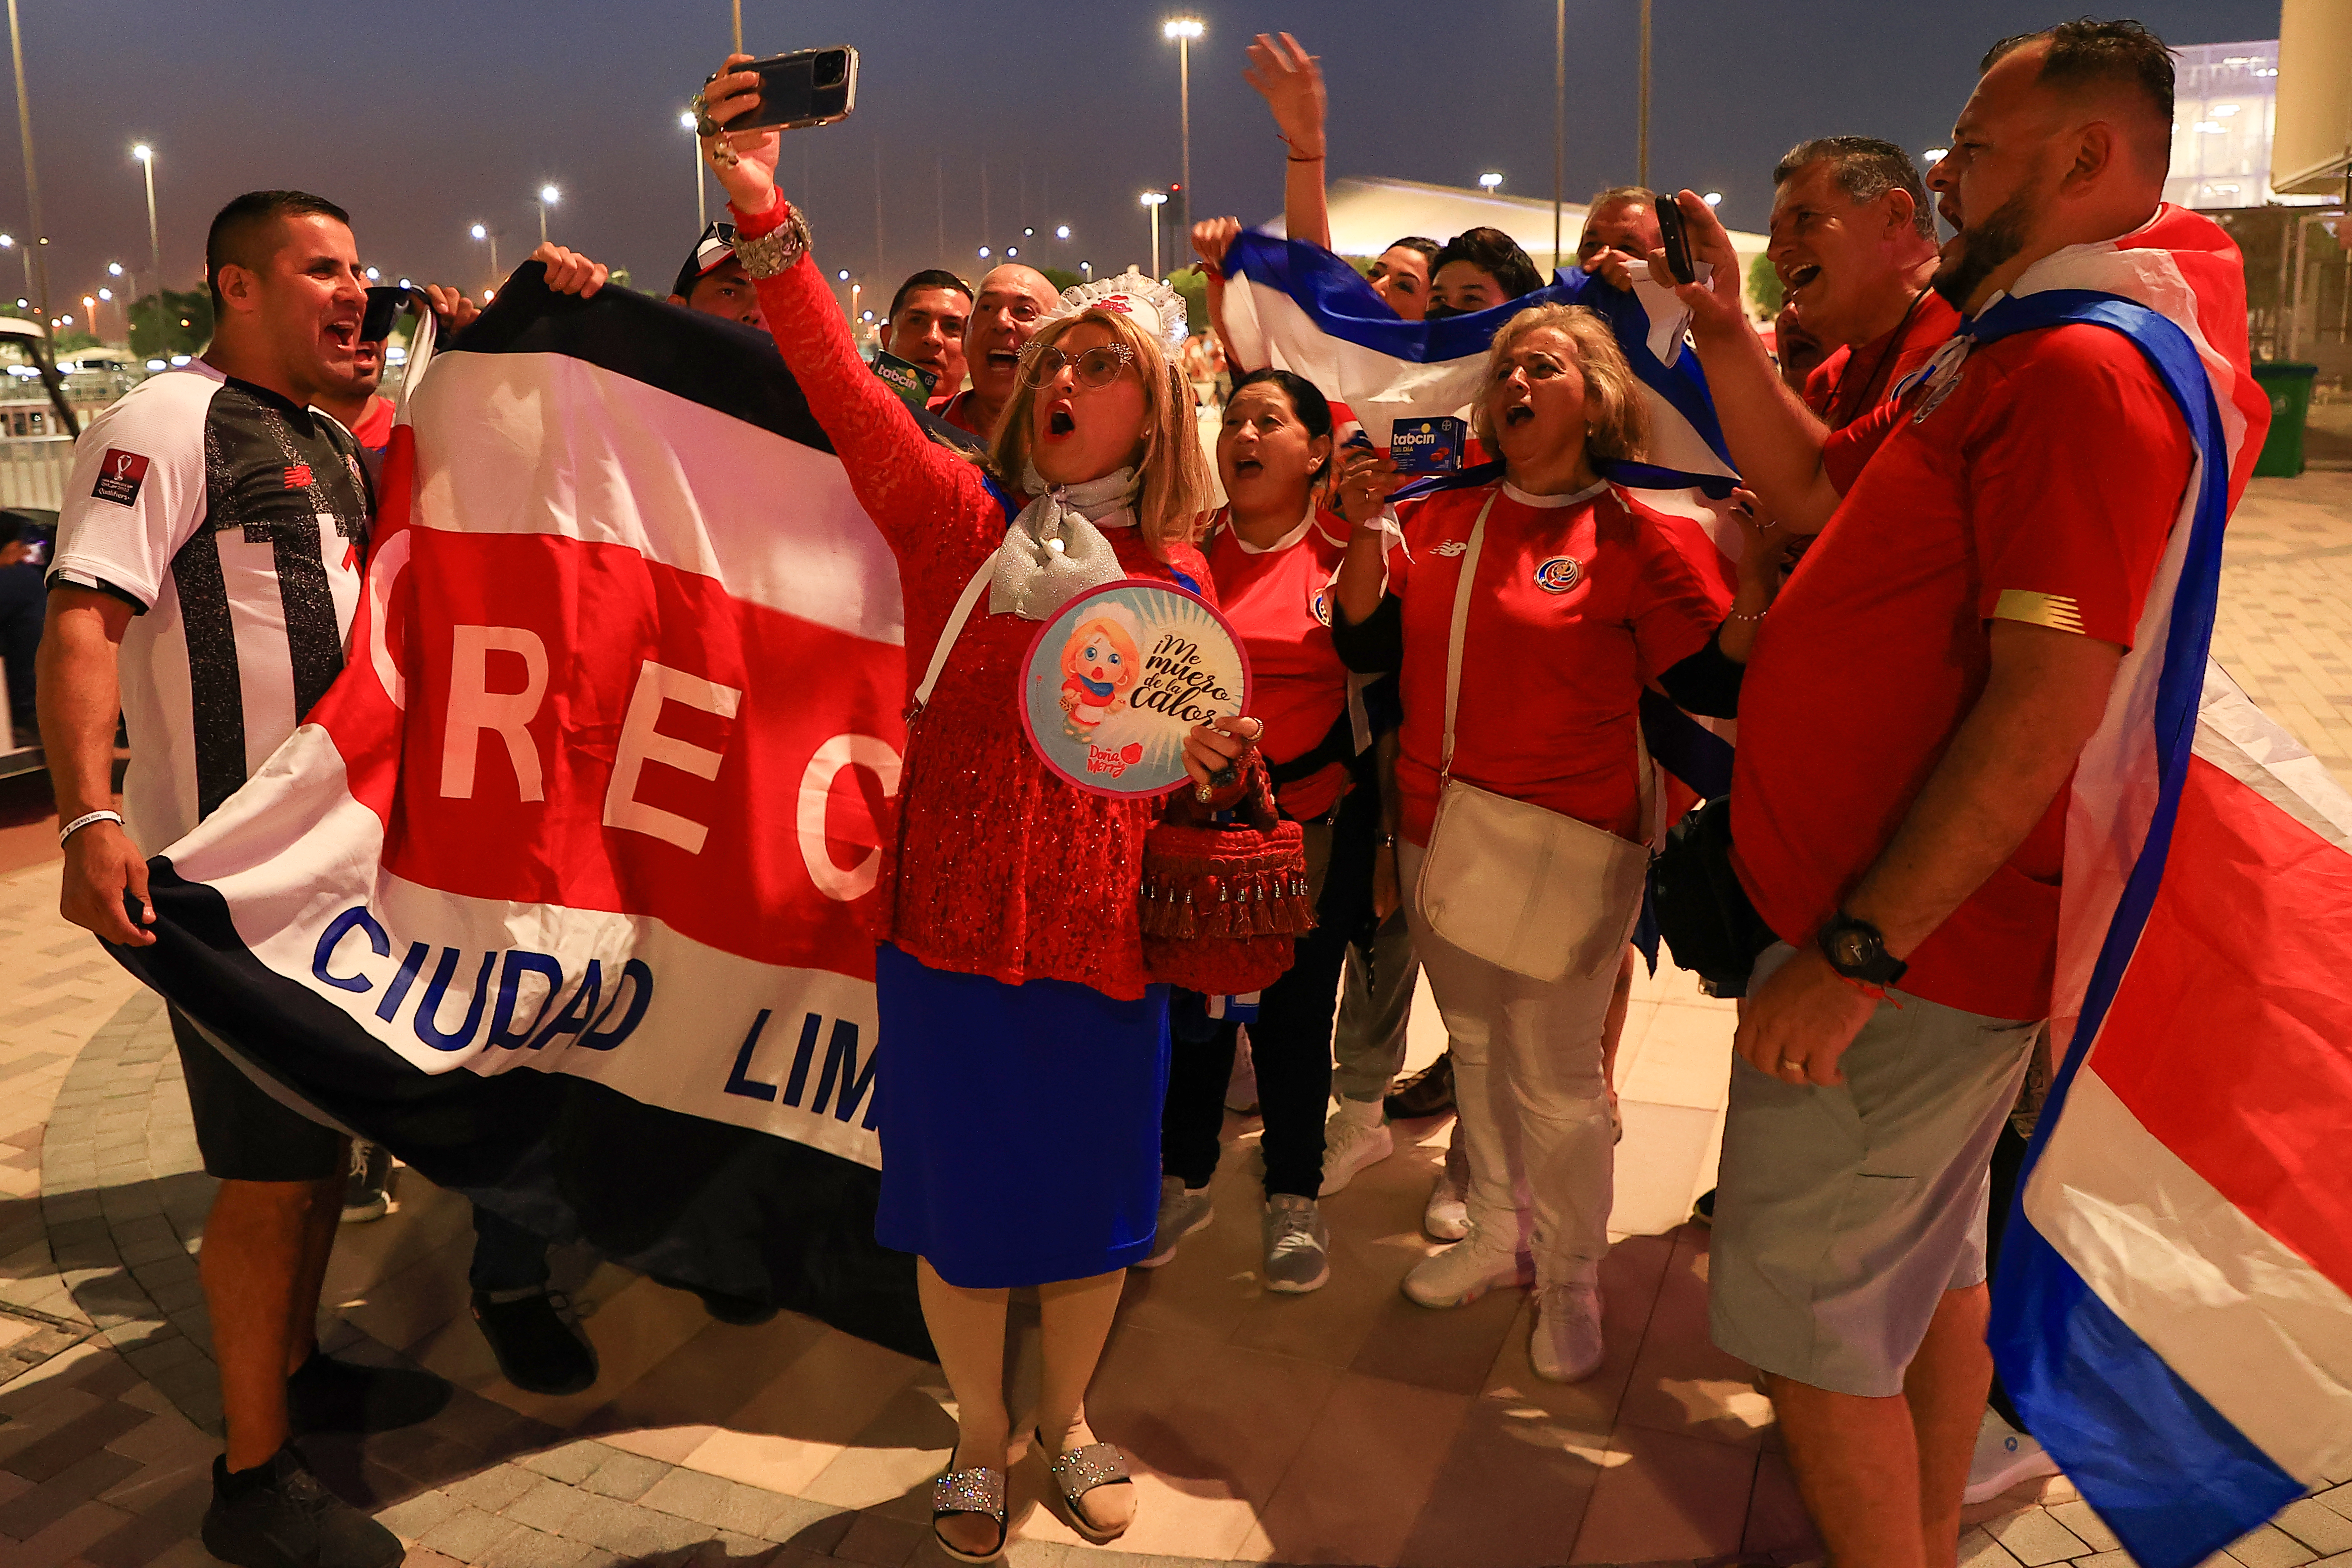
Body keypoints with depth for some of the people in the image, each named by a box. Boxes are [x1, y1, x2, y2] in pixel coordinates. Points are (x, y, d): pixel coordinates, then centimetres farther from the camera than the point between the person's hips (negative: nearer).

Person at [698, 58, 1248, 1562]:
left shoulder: (1176, 573, 3)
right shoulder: (958, 510, -4)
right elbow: (847, 387, -22)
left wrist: (1214, 760, -7)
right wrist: (765, 217, -34)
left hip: (1110, 931, 2)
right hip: (952, 918, -2)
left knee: (1097, 1200, 15)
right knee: (962, 1202, 12)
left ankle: (1068, 1415, 43)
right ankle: (982, 1437, 38)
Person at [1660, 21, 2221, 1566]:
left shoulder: (2088, 371, -20)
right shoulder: (2013, 360, 14)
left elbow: (2049, 703, -28)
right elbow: (1812, 490, 19)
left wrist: (1856, 952, -27)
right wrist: (1725, 327, 10)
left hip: (1911, 955, -10)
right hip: (1931, 937, 10)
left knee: (1803, 1303, 0)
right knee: (1933, 1263, 22)